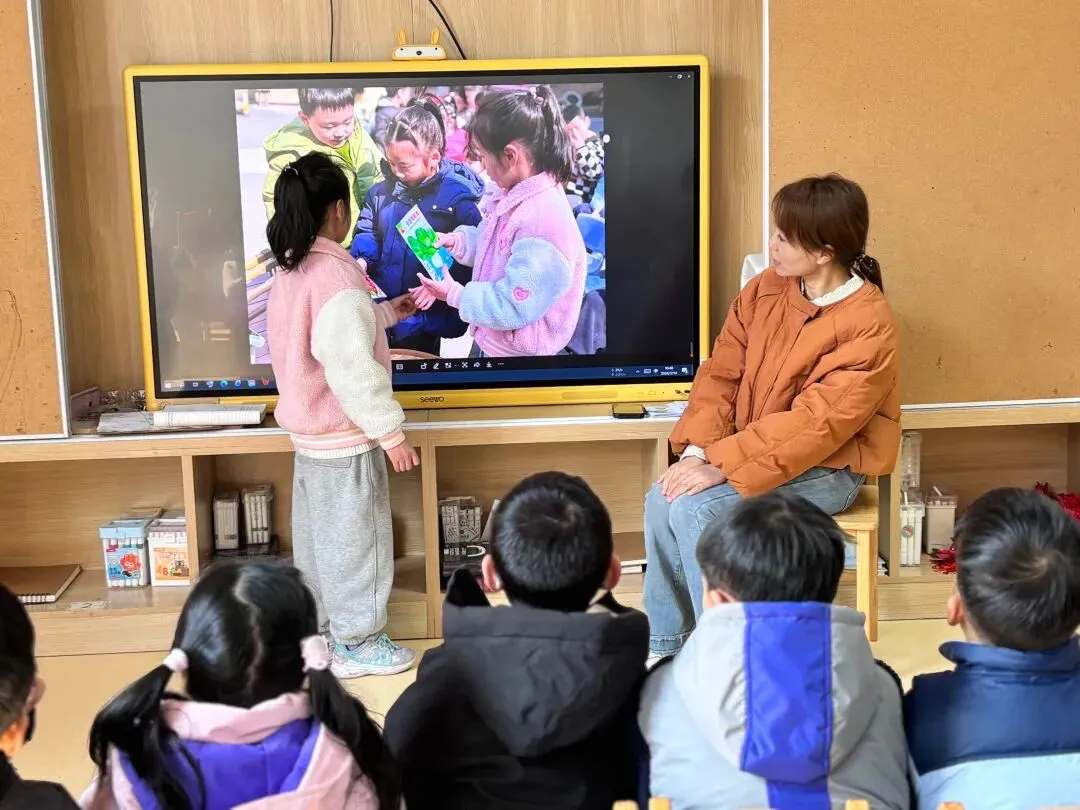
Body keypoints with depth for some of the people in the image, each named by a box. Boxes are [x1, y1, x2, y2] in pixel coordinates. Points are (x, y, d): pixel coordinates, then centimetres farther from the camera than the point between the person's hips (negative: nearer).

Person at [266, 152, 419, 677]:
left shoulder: (292, 272, 6)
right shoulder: (337, 277, -24)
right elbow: (352, 371, -27)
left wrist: (386, 313, 29)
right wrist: (391, 434, -21)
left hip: (309, 432, 9)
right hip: (345, 437, -9)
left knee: (317, 535, 18)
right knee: (354, 538, 3)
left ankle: (318, 630, 30)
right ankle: (356, 644, 15)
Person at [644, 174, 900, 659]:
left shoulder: (868, 325, -20)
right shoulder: (764, 290, 0)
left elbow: (815, 425, -25)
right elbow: (720, 374, 0)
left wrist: (721, 465, -28)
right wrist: (697, 451, -16)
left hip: (825, 470, -6)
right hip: (750, 452, 6)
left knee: (694, 509, -25)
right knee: (662, 501, -17)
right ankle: (665, 648, -3)